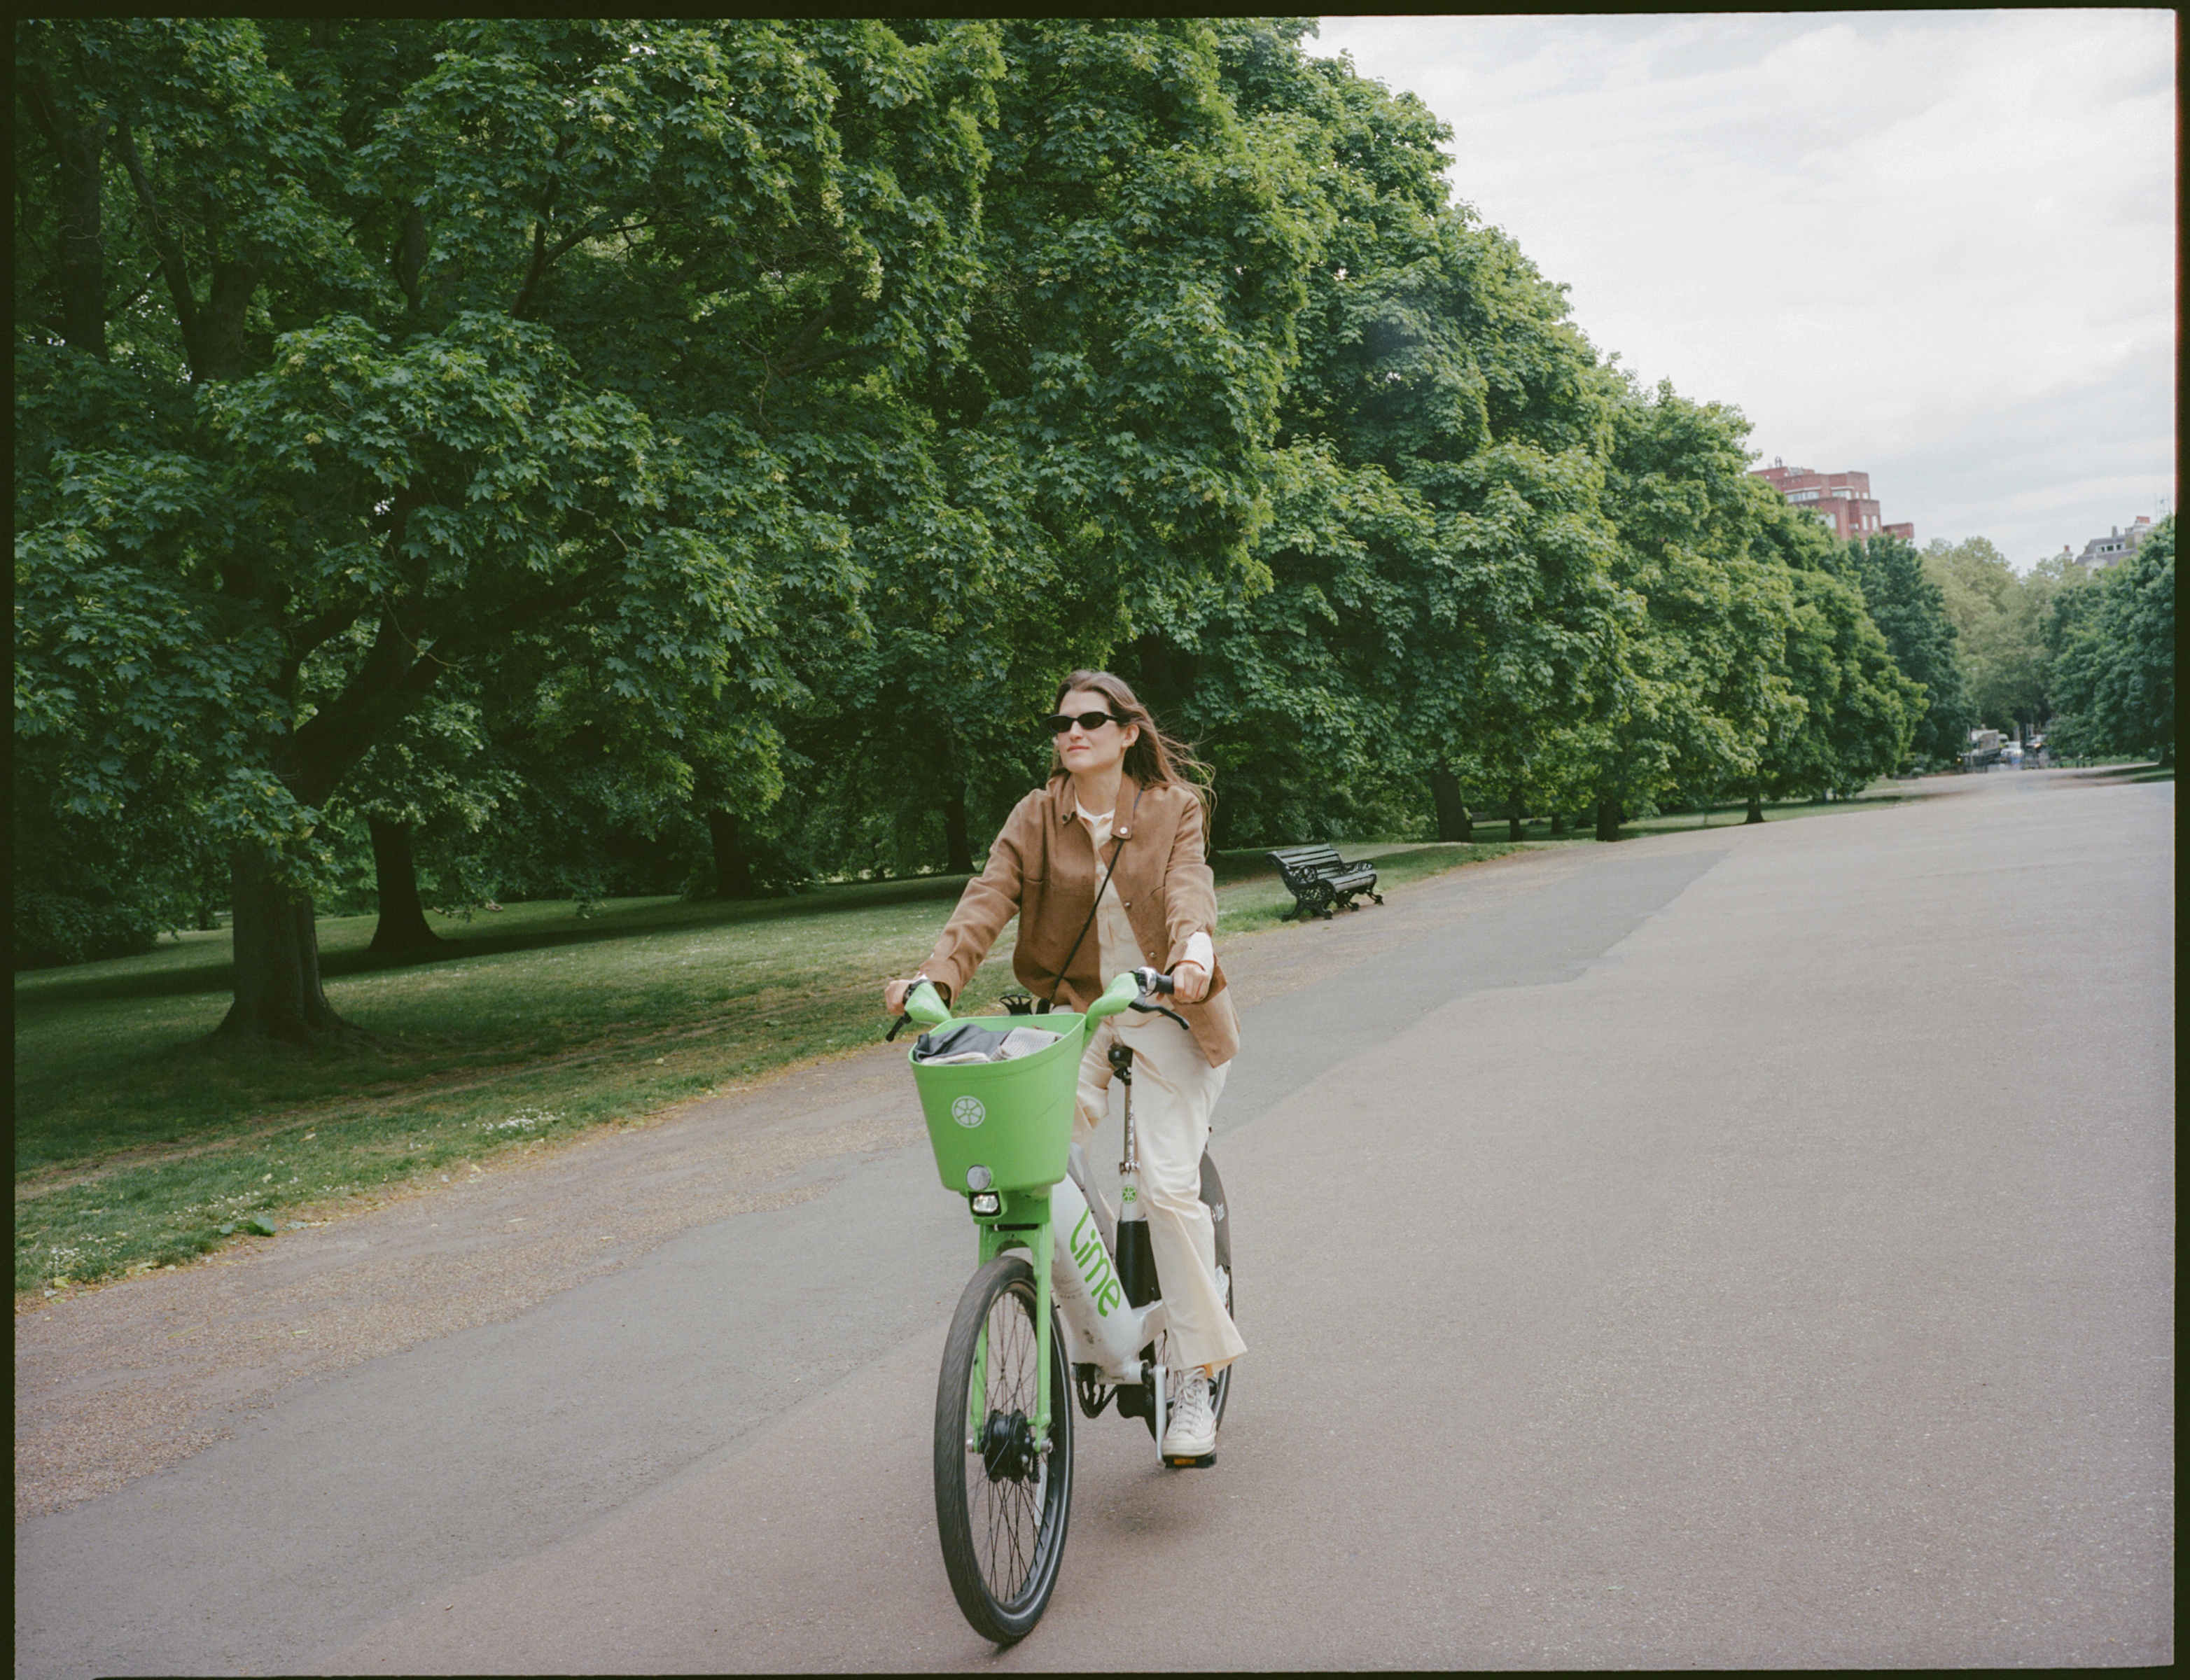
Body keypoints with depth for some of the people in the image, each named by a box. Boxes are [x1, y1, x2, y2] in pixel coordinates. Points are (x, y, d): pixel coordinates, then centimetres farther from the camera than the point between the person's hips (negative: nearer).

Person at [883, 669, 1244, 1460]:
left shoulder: (1173, 807, -3)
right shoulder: (1036, 817, 1)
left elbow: (1188, 885, -21)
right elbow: (987, 898, -13)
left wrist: (1194, 949, -44)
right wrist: (935, 977, -31)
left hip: (1168, 1013, -2)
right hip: (1074, 1011, 3)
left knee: (1168, 1187, -11)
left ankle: (1196, 1373, 6)